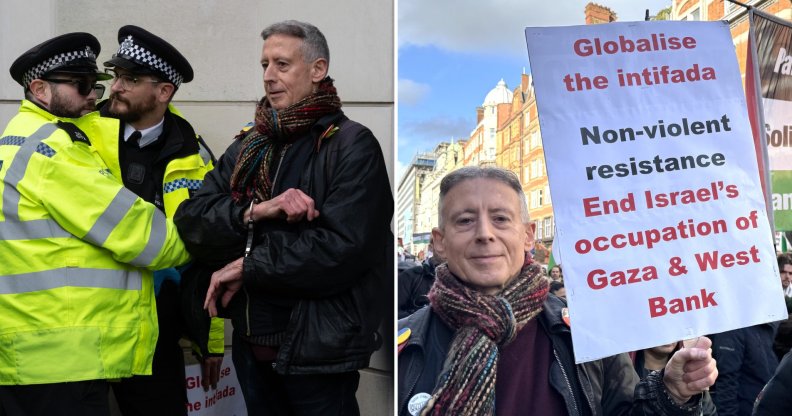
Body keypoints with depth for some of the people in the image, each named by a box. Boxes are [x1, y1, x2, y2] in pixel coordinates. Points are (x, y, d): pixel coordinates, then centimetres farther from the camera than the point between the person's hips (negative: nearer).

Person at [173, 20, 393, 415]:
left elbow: (342, 248, -21)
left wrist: (249, 265, -14)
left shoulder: (352, 145, -10)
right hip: (252, 344, 6)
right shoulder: (247, 148, 10)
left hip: (320, 351, -6)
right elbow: (191, 222, -1)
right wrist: (254, 212, -19)